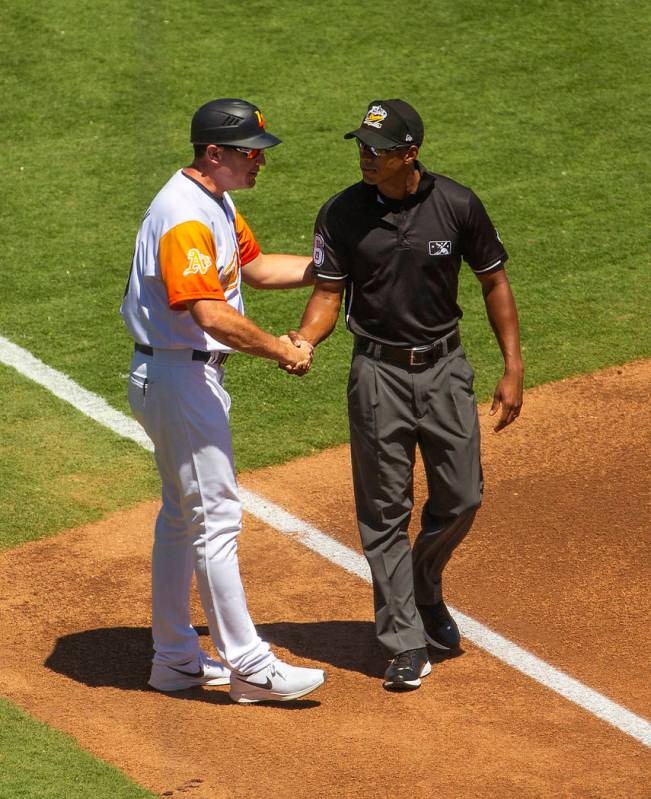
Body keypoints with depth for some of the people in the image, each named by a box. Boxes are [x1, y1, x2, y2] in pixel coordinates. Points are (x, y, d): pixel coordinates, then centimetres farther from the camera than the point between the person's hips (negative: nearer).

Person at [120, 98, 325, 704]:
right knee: (215, 517, -5)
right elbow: (211, 314, -33)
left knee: (182, 514, 16)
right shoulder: (185, 217, -24)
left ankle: (176, 658, 26)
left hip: (192, 374, 11)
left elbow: (254, 267, 23)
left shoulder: (214, 201, 10)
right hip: (179, 377, -11)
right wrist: (282, 351, -23)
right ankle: (248, 666, 2)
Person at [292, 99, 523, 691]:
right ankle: (407, 645, 9)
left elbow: (494, 282, 2)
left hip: (445, 368, 1)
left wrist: (513, 369, -1)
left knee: (461, 498, 6)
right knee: (384, 512, 1)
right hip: (378, 373, -1)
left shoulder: (457, 205, -6)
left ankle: (425, 591, 35)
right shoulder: (342, 214, -6)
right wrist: (299, 344, -25)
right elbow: (328, 294, -4)